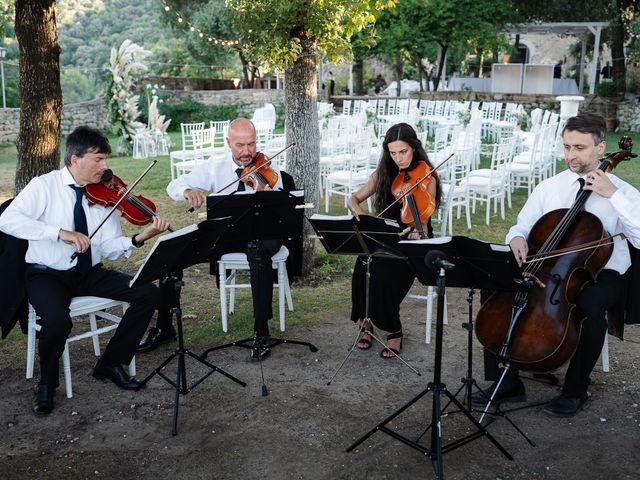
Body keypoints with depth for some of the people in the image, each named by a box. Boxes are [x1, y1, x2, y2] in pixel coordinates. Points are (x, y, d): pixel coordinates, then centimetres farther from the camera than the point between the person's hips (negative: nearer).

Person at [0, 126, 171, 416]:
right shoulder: (45, 186, -9)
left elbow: (109, 249, -3)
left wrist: (139, 239, -23)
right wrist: (60, 232, -34)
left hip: (90, 273, 5)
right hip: (47, 273, -4)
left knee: (147, 293, -13)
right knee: (58, 321, -34)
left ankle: (110, 364, 4)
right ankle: (47, 383, -1)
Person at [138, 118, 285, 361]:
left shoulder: (268, 170, -6)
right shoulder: (215, 167, 3)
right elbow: (173, 186, 2)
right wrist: (188, 191, -22)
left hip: (260, 233, -3)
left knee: (259, 254, -40)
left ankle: (261, 332, -26)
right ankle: (164, 327, 3)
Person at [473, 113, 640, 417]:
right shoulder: (548, 188, 8)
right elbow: (522, 227, 13)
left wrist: (614, 195, -21)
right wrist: (517, 237, -12)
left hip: (602, 274, -3)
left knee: (590, 306, -37)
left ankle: (575, 390, -12)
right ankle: (507, 384, -8)